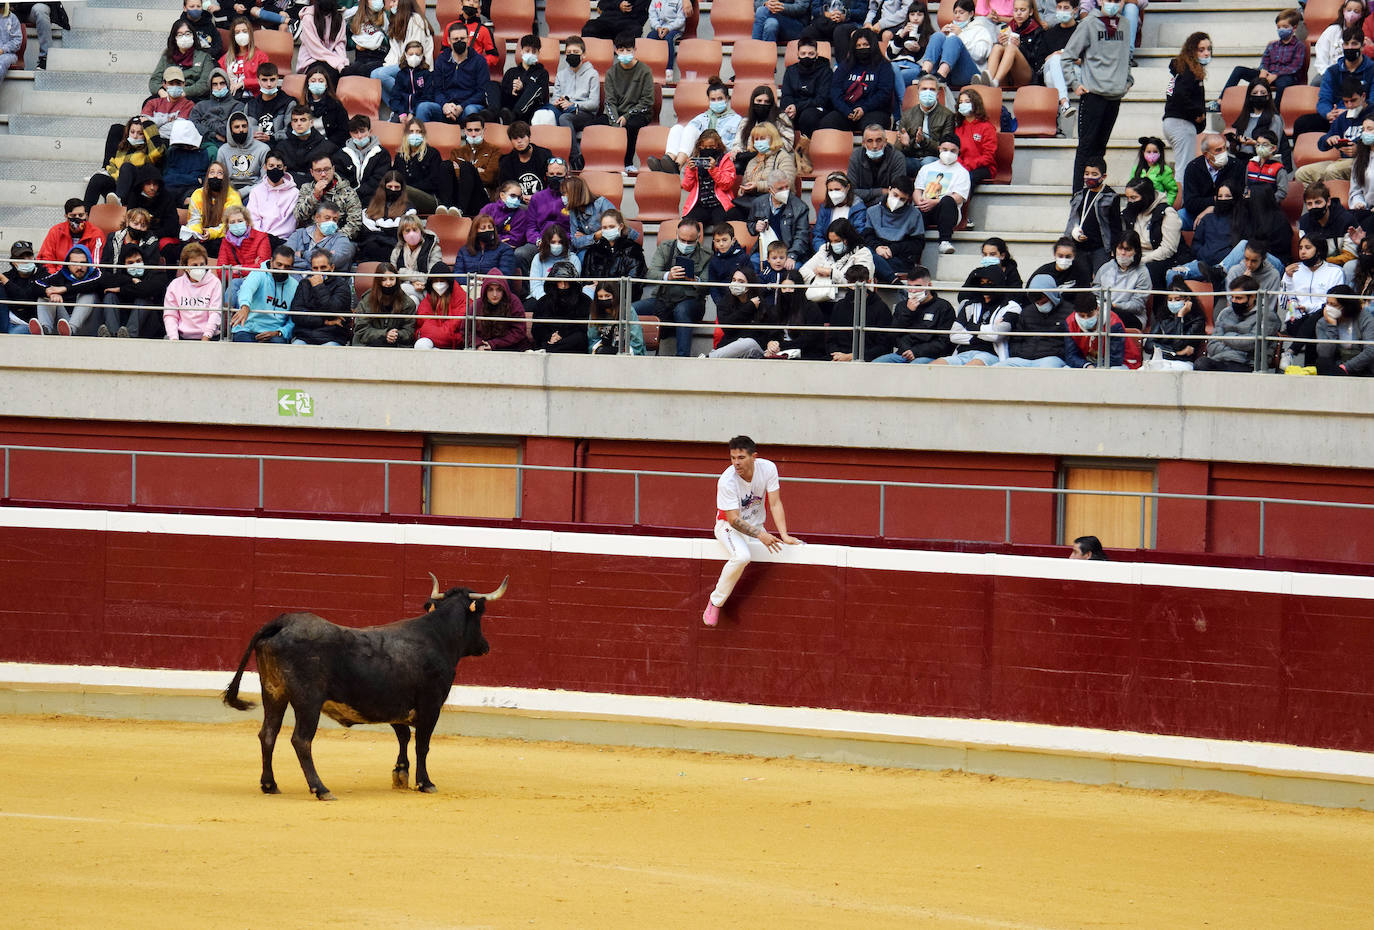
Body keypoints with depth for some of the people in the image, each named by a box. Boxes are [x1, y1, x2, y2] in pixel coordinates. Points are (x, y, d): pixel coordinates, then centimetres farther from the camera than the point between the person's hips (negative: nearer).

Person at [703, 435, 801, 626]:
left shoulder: (768, 469, -14)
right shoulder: (727, 481, -26)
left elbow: (775, 504, -13)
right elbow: (734, 519, -26)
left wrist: (784, 536, -24)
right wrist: (760, 535, -39)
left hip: (756, 525, 6)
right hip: (728, 526, -6)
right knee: (742, 556, -36)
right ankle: (715, 602, -22)